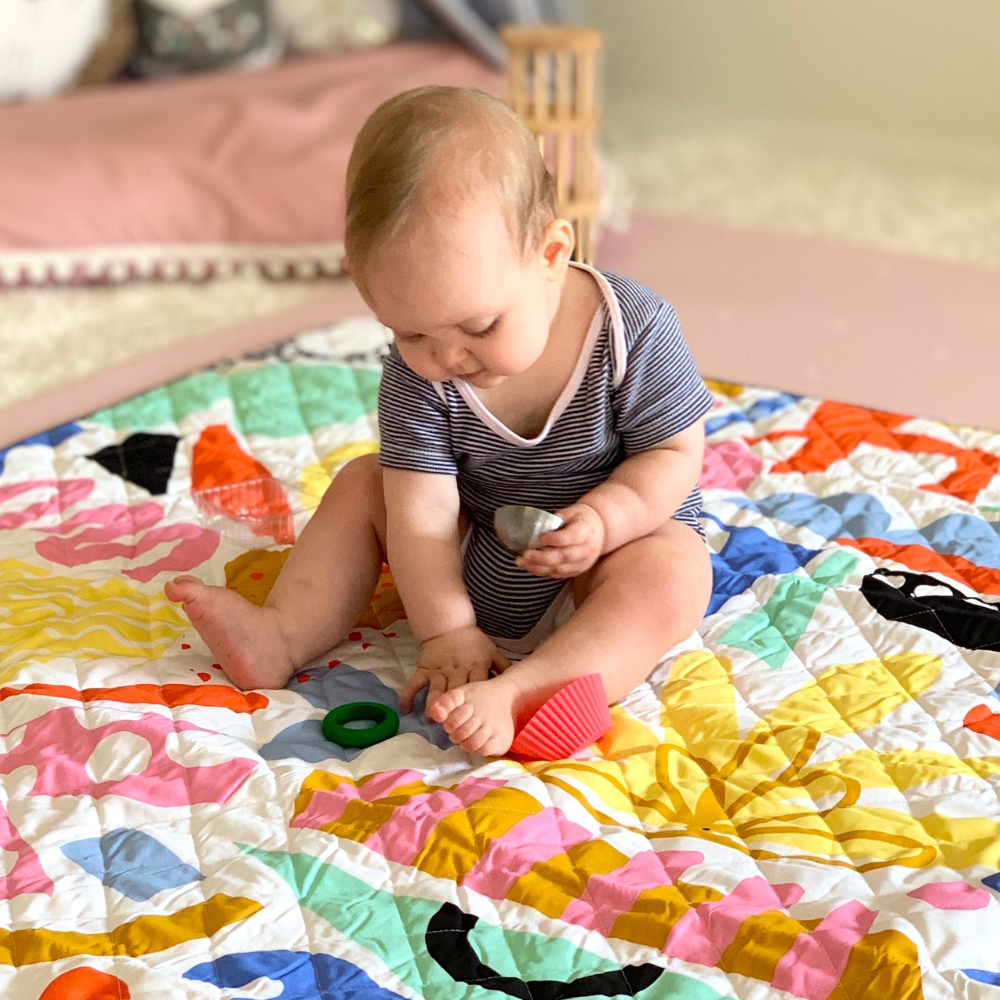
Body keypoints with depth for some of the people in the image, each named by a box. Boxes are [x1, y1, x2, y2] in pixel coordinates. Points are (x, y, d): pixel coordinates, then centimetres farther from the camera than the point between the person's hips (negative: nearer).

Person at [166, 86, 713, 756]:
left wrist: (605, 518, -33)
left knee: (673, 574, -33)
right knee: (363, 484, -2)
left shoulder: (636, 331, -24)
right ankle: (284, 634, -12)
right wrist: (446, 629, -24)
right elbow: (423, 506, -19)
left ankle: (518, 695, -50)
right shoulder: (418, 372, -18)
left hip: (614, 544, -3)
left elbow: (674, 455, -16)